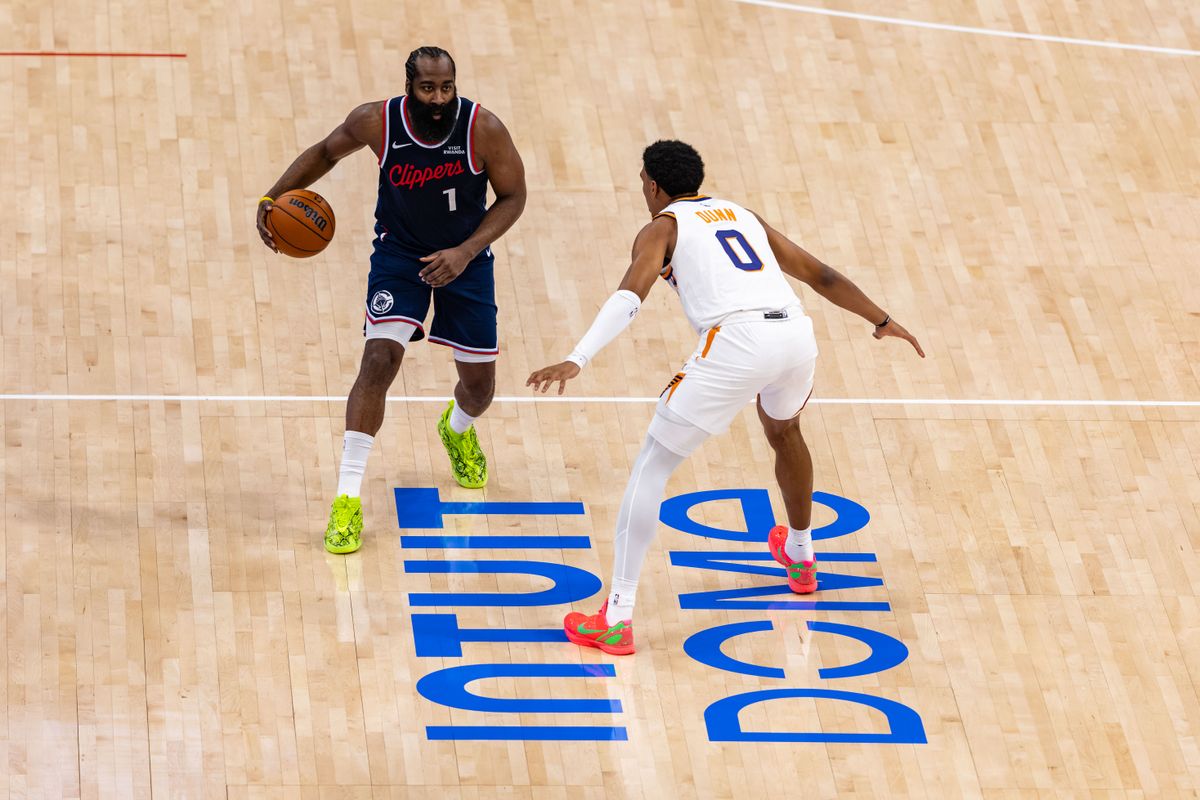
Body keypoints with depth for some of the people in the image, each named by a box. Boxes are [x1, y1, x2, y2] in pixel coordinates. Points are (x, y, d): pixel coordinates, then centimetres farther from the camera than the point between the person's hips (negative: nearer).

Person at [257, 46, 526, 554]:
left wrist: (466, 252, -23)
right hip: (399, 252, -1)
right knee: (379, 360, -21)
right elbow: (326, 152, 0)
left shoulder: (484, 130, -24)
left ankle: (458, 429, 51)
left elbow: (513, 196, -11)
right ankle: (347, 498, -18)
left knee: (480, 383, 10)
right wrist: (274, 197, -14)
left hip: (466, 256, 1)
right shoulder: (377, 122, -21)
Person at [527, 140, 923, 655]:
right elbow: (822, 276, 34)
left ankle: (616, 618, -4)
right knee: (783, 430, 40)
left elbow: (630, 296, -6)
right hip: (796, 332, 6)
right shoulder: (742, 216, 30)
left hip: (737, 341, -6)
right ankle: (800, 556, 59)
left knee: (651, 467, 3)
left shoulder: (662, 228, 13)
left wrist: (577, 360, -17)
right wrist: (883, 321, 46)